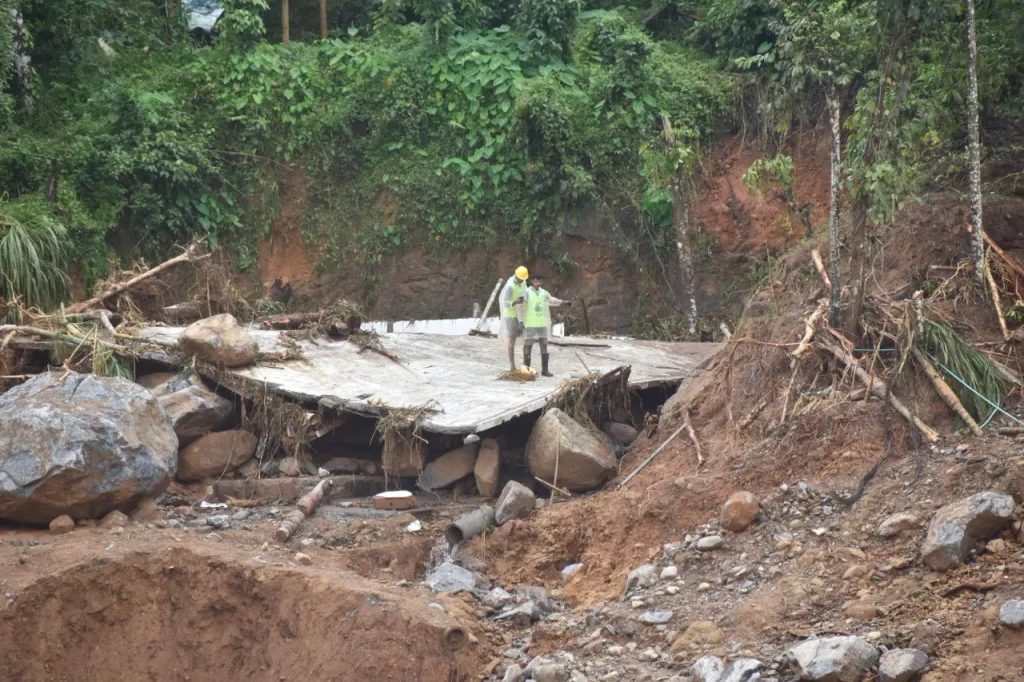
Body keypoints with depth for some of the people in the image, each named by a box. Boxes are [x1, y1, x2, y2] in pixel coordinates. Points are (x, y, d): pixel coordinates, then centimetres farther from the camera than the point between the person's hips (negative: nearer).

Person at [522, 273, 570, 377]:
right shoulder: (527, 292, -6)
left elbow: (551, 300, 28)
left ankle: (545, 370, 8)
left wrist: (564, 302, 27)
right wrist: (521, 321, -17)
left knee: (544, 346, 4)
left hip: (542, 324, 5)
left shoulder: (544, 293, 9)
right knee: (528, 346, 0)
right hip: (530, 324, -5)